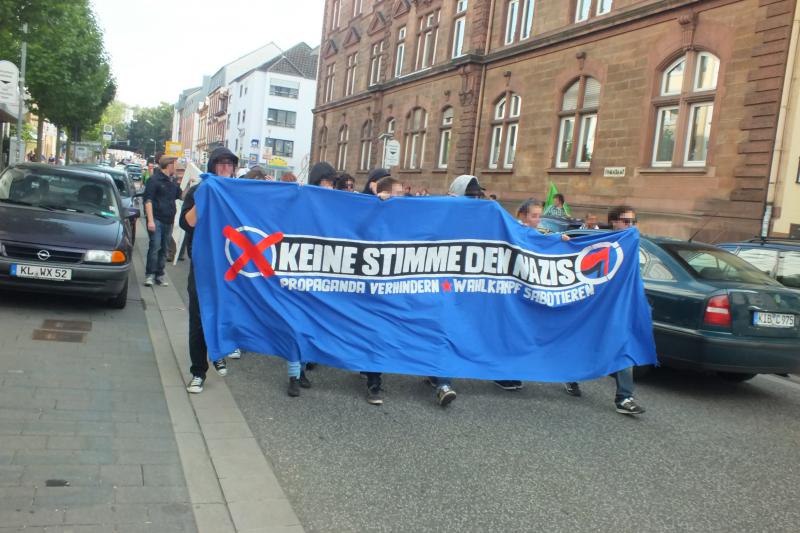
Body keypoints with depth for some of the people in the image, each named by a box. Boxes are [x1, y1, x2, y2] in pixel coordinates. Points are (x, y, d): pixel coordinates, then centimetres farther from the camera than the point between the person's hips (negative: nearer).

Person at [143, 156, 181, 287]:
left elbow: (181, 196, 22)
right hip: (156, 219, -7)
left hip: (168, 221, 7)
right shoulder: (154, 180, -5)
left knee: (164, 249, 8)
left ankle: (159, 275, 15)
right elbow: (148, 200, -10)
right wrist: (150, 220, -18)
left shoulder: (172, 182, 16)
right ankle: (149, 275, -3)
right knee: (155, 246, -11)